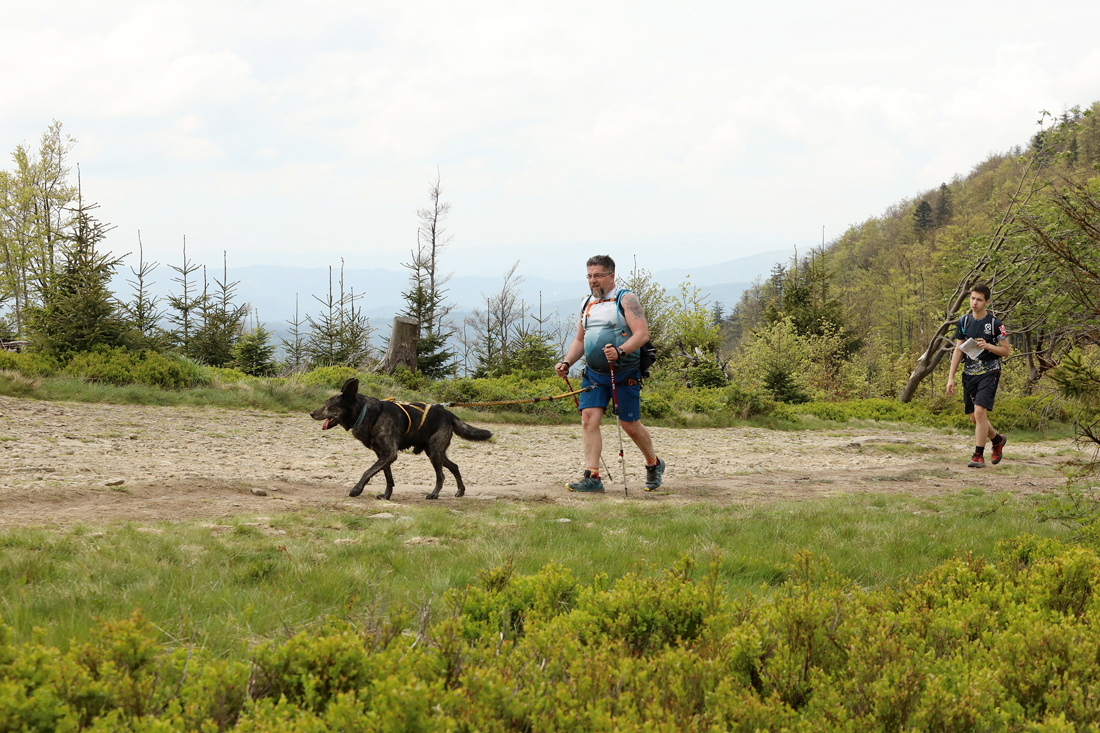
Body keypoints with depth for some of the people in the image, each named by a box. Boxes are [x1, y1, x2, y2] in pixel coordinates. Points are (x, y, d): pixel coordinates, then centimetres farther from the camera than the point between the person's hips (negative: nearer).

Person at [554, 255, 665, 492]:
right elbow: (580, 340, 22)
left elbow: (642, 333, -16)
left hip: (624, 374, -5)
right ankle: (592, 476, -12)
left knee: (629, 424, 1)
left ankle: (654, 464, 26)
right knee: (588, 418, -11)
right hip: (593, 373, 5)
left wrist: (620, 351, -32)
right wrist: (567, 362, 5)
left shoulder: (626, 300, -6)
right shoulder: (587, 304, 14)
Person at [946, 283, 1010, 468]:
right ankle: (998, 440, 36)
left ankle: (979, 455, -12)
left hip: (989, 373, -5)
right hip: (969, 374, 5)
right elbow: (958, 350, 11)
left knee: (980, 411, -19)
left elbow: (1006, 350, -1)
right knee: (974, 417, 8)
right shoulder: (964, 322, 7)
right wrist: (951, 377, 6)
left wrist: (987, 346, -19)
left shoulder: (995, 323, -7)